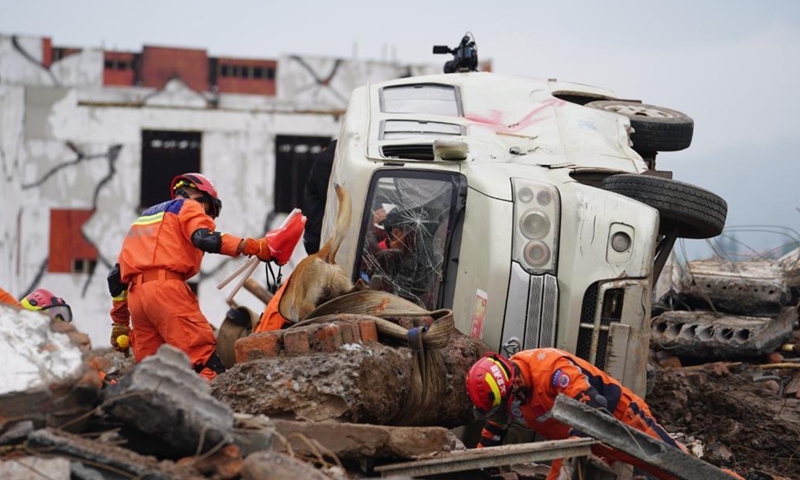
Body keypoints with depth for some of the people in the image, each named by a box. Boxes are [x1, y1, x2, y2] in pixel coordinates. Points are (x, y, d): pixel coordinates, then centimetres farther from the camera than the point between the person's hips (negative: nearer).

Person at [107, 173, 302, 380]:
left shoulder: (145, 217, 35)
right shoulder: (188, 206, 14)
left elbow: (118, 275, 30)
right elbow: (205, 239, -10)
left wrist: (120, 322, 32)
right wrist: (254, 247, -13)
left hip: (135, 294, 7)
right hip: (165, 287, -7)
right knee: (203, 354, -17)